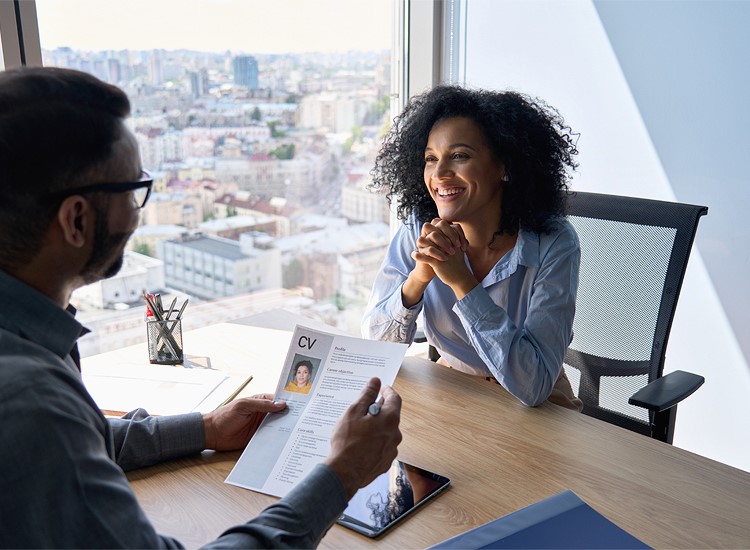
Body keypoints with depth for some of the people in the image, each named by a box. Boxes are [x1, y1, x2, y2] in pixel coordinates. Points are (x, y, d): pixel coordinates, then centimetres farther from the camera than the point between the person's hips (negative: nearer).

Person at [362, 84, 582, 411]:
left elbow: (533, 387, -29)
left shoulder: (553, 245, -21)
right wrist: (420, 276, -29)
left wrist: (461, 280, -34)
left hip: (538, 410, -2)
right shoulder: (418, 231, -12)